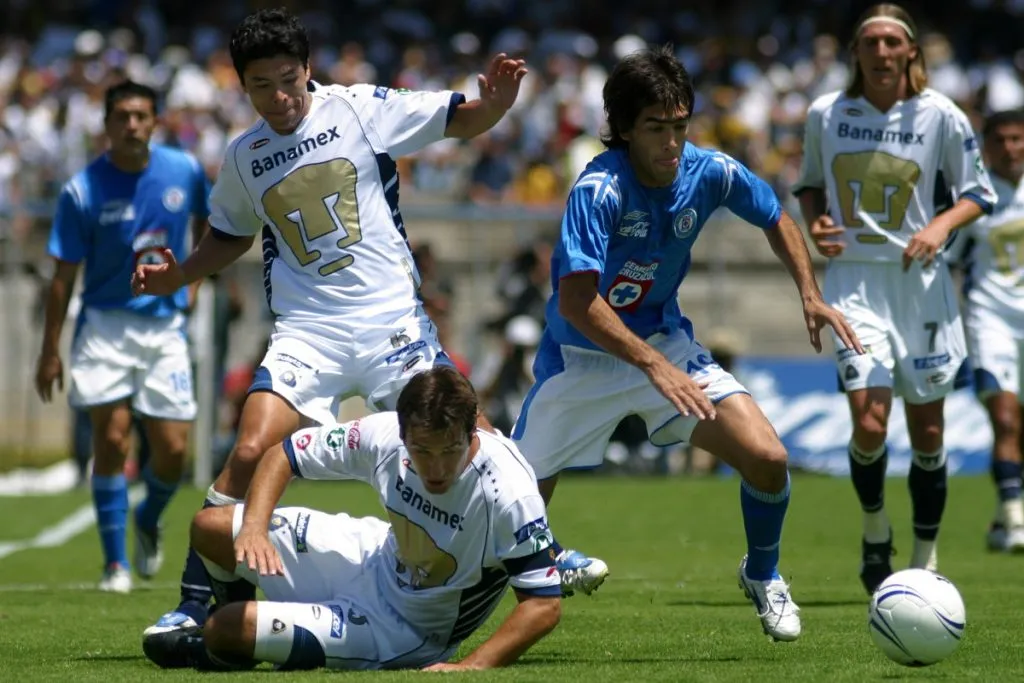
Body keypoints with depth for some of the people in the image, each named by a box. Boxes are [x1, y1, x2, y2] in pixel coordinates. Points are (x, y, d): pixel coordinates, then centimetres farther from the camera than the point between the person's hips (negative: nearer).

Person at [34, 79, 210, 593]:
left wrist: (193, 279, 11)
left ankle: (148, 521, 30)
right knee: (112, 436, -12)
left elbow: (205, 220, 20)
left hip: (165, 327, 2)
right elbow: (64, 275, -5)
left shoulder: (185, 171, -3)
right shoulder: (82, 191, -10)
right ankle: (116, 563, -2)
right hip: (105, 324, -2)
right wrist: (50, 350, -4)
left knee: (172, 450, -3)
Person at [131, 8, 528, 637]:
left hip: (392, 319, -2)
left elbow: (460, 120, -1)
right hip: (307, 332, 2)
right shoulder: (244, 159, 8)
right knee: (250, 454, -14)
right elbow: (232, 236, 26)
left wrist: (494, 103, -23)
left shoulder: (358, 109, -3)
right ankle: (194, 603, -6)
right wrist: (178, 275, 9)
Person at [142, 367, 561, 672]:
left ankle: (221, 649, 29)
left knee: (222, 632, -12)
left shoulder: (507, 492, -36)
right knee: (209, 528, 2)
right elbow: (284, 455, -9)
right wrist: (253, 526, -27)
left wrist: (470, 668, -40)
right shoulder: (385, 436, -23)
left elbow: (545, 604, -30)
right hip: (377, 560, 5)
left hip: (404, 634, -5)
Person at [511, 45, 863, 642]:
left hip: (665, 341, 3)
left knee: (767, 457, -13)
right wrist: (653, 366, -40)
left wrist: (811, 294, -3)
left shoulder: (711, 172, -13)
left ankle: (762, 574, 15)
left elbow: (776, 218, 9)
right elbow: (576, 302, -34)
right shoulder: (600, 189, -28)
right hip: (582, 357, -3)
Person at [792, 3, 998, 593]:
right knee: (869, 420, -16)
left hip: (920, 280, 0)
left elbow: (978, 192, 3)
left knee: (926, 431, 5)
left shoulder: (940, 116, -3)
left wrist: (942, 225, -16)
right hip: (854, 280, 0)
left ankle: (926, 558, 21)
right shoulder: (826, 114, 1)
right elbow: (810, 183, 17)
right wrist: (815, 222, -4)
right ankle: (875, 528, 11)